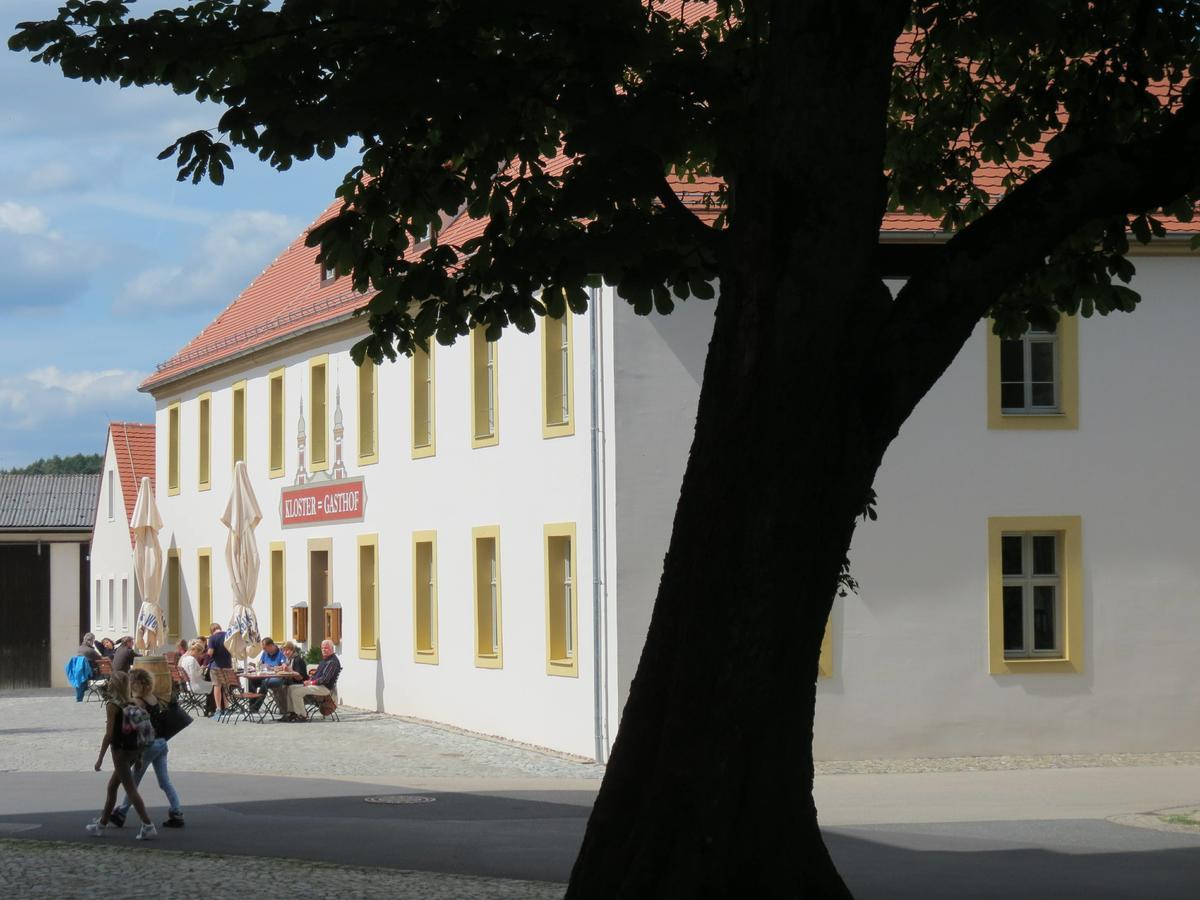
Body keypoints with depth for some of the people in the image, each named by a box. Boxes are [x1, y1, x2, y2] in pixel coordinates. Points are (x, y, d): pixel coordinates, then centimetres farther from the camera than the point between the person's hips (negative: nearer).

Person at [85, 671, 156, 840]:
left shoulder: (112, 705, -13)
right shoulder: (132, 704, 7)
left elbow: (109, 733, -16)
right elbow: (142, 727, 9)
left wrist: (100, 757, -11)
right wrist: (140, 755, 17)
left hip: (120, 750, -8)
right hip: (134, 749, 8)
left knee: (130, 789, -7)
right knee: (112, 786, 20)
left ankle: (148, 826, -15)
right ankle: (102, 823, 29)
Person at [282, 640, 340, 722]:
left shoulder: (333, 661, -13)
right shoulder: (324, 659, 20)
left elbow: (325, 679, -21)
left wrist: (311, 682, -15)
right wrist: (310, 680, 5)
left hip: (324, 688, -11)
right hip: (316, 684, 11)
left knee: (296, 692, -24)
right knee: (291, 688, 6)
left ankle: (302, 716, -17)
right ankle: (292, 712, 1)